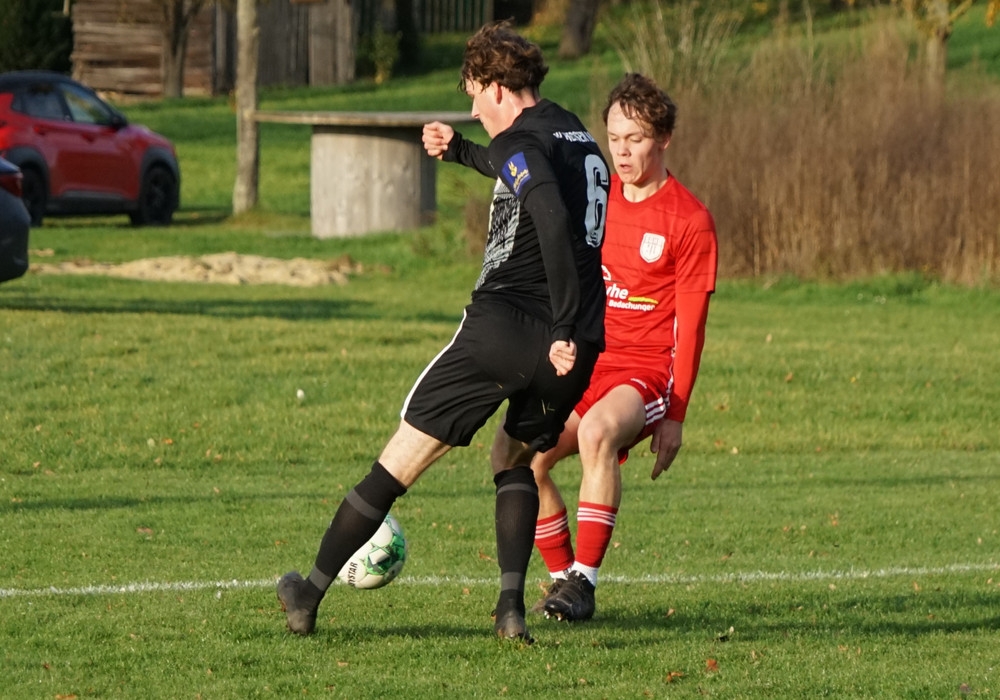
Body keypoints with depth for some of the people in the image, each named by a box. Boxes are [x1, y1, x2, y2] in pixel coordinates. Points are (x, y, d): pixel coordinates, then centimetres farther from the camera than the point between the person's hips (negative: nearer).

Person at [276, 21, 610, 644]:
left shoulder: (518, 142, -8)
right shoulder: (577, 136, 19)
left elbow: (553, 219, -25)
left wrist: (563, 329, -24)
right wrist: (460, 151, 51)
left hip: (503, 326, -7)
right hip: (575, 347, 7)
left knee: (403, 458, 3)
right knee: (515, 460, 27)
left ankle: (310, 595, 9)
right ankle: (511, 607, 7)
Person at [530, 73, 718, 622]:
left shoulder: (690, 221, -6)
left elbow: (689, 327, -6)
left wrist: (675, 417, -10)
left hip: (649, 371, -6)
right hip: (585, 365, 6)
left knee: (596, 432, -35)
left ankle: (584, 582, -31)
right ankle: (562, 577, 5)